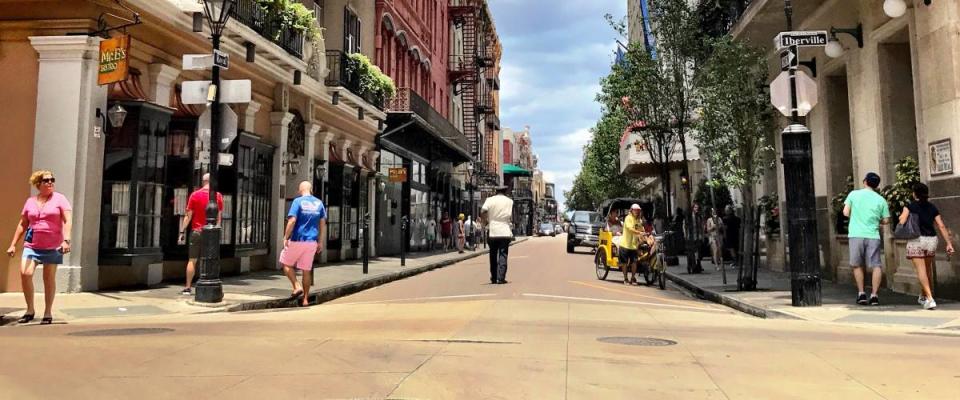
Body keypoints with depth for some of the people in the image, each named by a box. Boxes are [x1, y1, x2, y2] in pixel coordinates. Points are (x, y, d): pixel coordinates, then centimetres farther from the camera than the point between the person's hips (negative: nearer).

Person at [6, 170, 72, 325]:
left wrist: (66, 240, -22)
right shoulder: (30, 201, 10)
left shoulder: (59, 199, 0)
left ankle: (48, 313, 11)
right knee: (25, 273, -14)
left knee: (49, 278, 2)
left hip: (53, 246, -2)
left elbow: (68, 221, -9)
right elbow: (22, 224, 15)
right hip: (31, 245, 2)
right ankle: (30, 310, 3)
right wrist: (13, 244, 10)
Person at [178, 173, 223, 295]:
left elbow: (188, 216, -4)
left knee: (192, 260, 5)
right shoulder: (218, 196, 0)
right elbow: (219, 217, -1)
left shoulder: (195, 195, -2)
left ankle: (187, 288, 5)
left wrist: (182, 231, -1)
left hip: (196, 231, -1)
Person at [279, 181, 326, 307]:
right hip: (312, 241, 4)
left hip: (297, 240, -4)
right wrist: (320, 242, 14)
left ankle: (297, 287, -2)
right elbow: (323, 224, 9)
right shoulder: (319, 203, 8)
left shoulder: (298, 201, -6)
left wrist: (286, 237, -8)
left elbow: (292, 221, -15)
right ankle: (305, 299, 11)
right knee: (306, 270, 10)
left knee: (286, 263, 14)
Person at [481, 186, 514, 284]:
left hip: (492, 232, 1)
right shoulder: (510, 201, 5)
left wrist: (487, 221, 4)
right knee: (503, 255, 0)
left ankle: (493, 278, 19)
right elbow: (512, 218, 3)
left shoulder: (490, 200, 3)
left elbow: (482, 212, -12)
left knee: (493, 256, 12)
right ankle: (501, 278, -9)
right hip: (505, 232, -1)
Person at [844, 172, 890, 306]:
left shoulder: (854, 194, 3)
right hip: (873, 236, 0)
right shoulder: (881, 200, 5)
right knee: (877, 266, 7)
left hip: (856, 235, 0)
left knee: (857, 265, 14)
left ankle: (861, 293, 12)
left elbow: (846, 212, 0)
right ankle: (874, 295, 1)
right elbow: (886, 220, 8)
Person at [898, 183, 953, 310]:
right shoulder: (932, 207, 9)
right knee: (928, 268, 21)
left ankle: (930, 299, -20)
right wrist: (949, 243, 4)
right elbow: (941, 226, 4)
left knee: (921, 270, -7)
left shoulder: (910, 206, -3)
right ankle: (923, 296, 35)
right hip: (931, 240, 5)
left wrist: (901, 216, 11)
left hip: (916, 240, -5)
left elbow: (902, 221, -12)